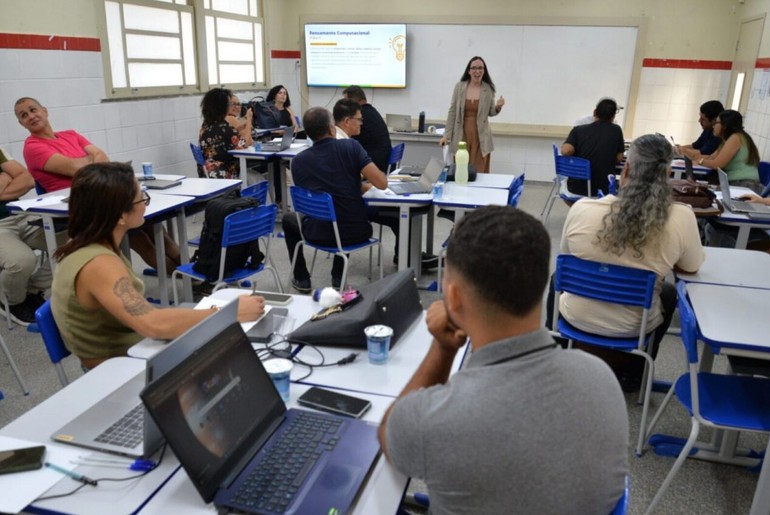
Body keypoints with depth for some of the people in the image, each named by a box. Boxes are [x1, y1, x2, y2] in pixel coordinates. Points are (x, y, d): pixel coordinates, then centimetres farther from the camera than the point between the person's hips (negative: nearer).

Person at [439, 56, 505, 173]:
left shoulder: (489, 89, 1)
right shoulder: (459, 87, -1)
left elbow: (490, 113, 11)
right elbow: (452, 112, 2)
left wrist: (498, 107, -12)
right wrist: (446, 135, -2)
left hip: (480, 136, 0)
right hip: (461, 135, 0)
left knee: (480, 172, -2)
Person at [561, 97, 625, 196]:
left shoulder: (578, 130, -4)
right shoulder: (616, 130, -2)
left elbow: (566, 151, -19)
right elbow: (619, 158, 4)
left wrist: (577, 154, 2)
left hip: (576, 188, 1)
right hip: (602, 189, 0)